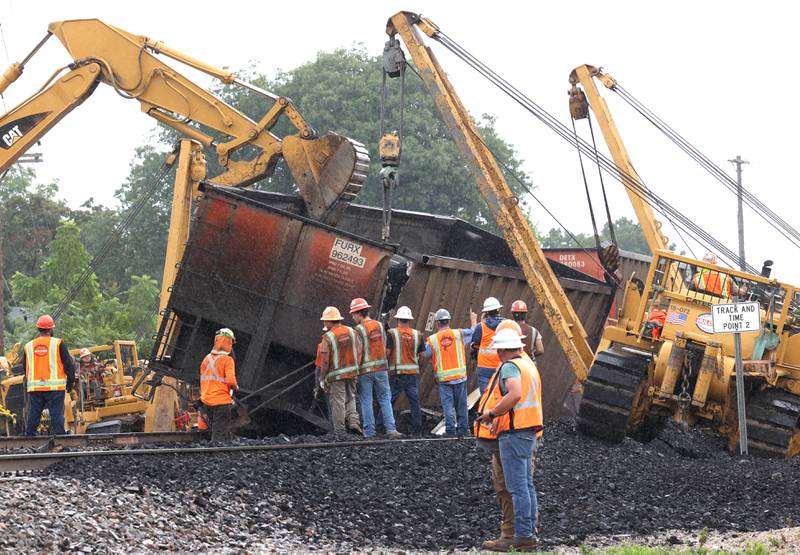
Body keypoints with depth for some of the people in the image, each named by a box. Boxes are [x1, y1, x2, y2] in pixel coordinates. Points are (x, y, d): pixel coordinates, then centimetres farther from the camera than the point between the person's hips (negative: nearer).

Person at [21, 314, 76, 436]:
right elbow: (68, 364, -3)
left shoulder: (28, 346, 8)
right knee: (57, 415, -3)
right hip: (55, 387, -3)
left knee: (33, 416, 10)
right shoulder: (58, 344, -4)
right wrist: (71, 382, 7)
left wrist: (27, 385, 25)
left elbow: (24, 368, 15)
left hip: (34, 388, 3)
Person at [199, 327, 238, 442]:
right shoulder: (227, 360, -11)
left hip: (207, 402, 7)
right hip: (222, 401, -7)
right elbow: (231, 381, -20)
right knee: (220, 436, -5)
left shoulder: (206, 359, 11)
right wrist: (236, 388, 1)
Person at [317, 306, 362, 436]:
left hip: (336, 375, -4)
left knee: (338, 402, 2)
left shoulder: (327, 337, -12)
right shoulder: (352, 332, 3)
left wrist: (322, 378, -3)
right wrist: (356, 368, 14)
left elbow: (325, 361, -12)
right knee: (350, 398, 19)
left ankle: (340, 432, 4)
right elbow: (359, 352, 4)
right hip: (352, 372, 4)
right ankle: (353, 421, 0)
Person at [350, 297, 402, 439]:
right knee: (385, 398, 9)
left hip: (365, 370, -4)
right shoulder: (379, 326, 5)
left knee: (366, 401, 3)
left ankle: (369, 432, 4)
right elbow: (384, 346, 10)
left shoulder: (358, 330, -12)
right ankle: (391, 429, 0)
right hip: (381, 368, 4)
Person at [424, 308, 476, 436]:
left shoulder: (431, 340, -5)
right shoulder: (459, 334, -2)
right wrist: (473, 320, 30)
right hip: (460, 376, 1)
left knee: (447, 404, 3)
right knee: (461, 404, 10)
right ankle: (462, 428, 12)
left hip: (443, 378, -1)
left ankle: (450, 428, -5)